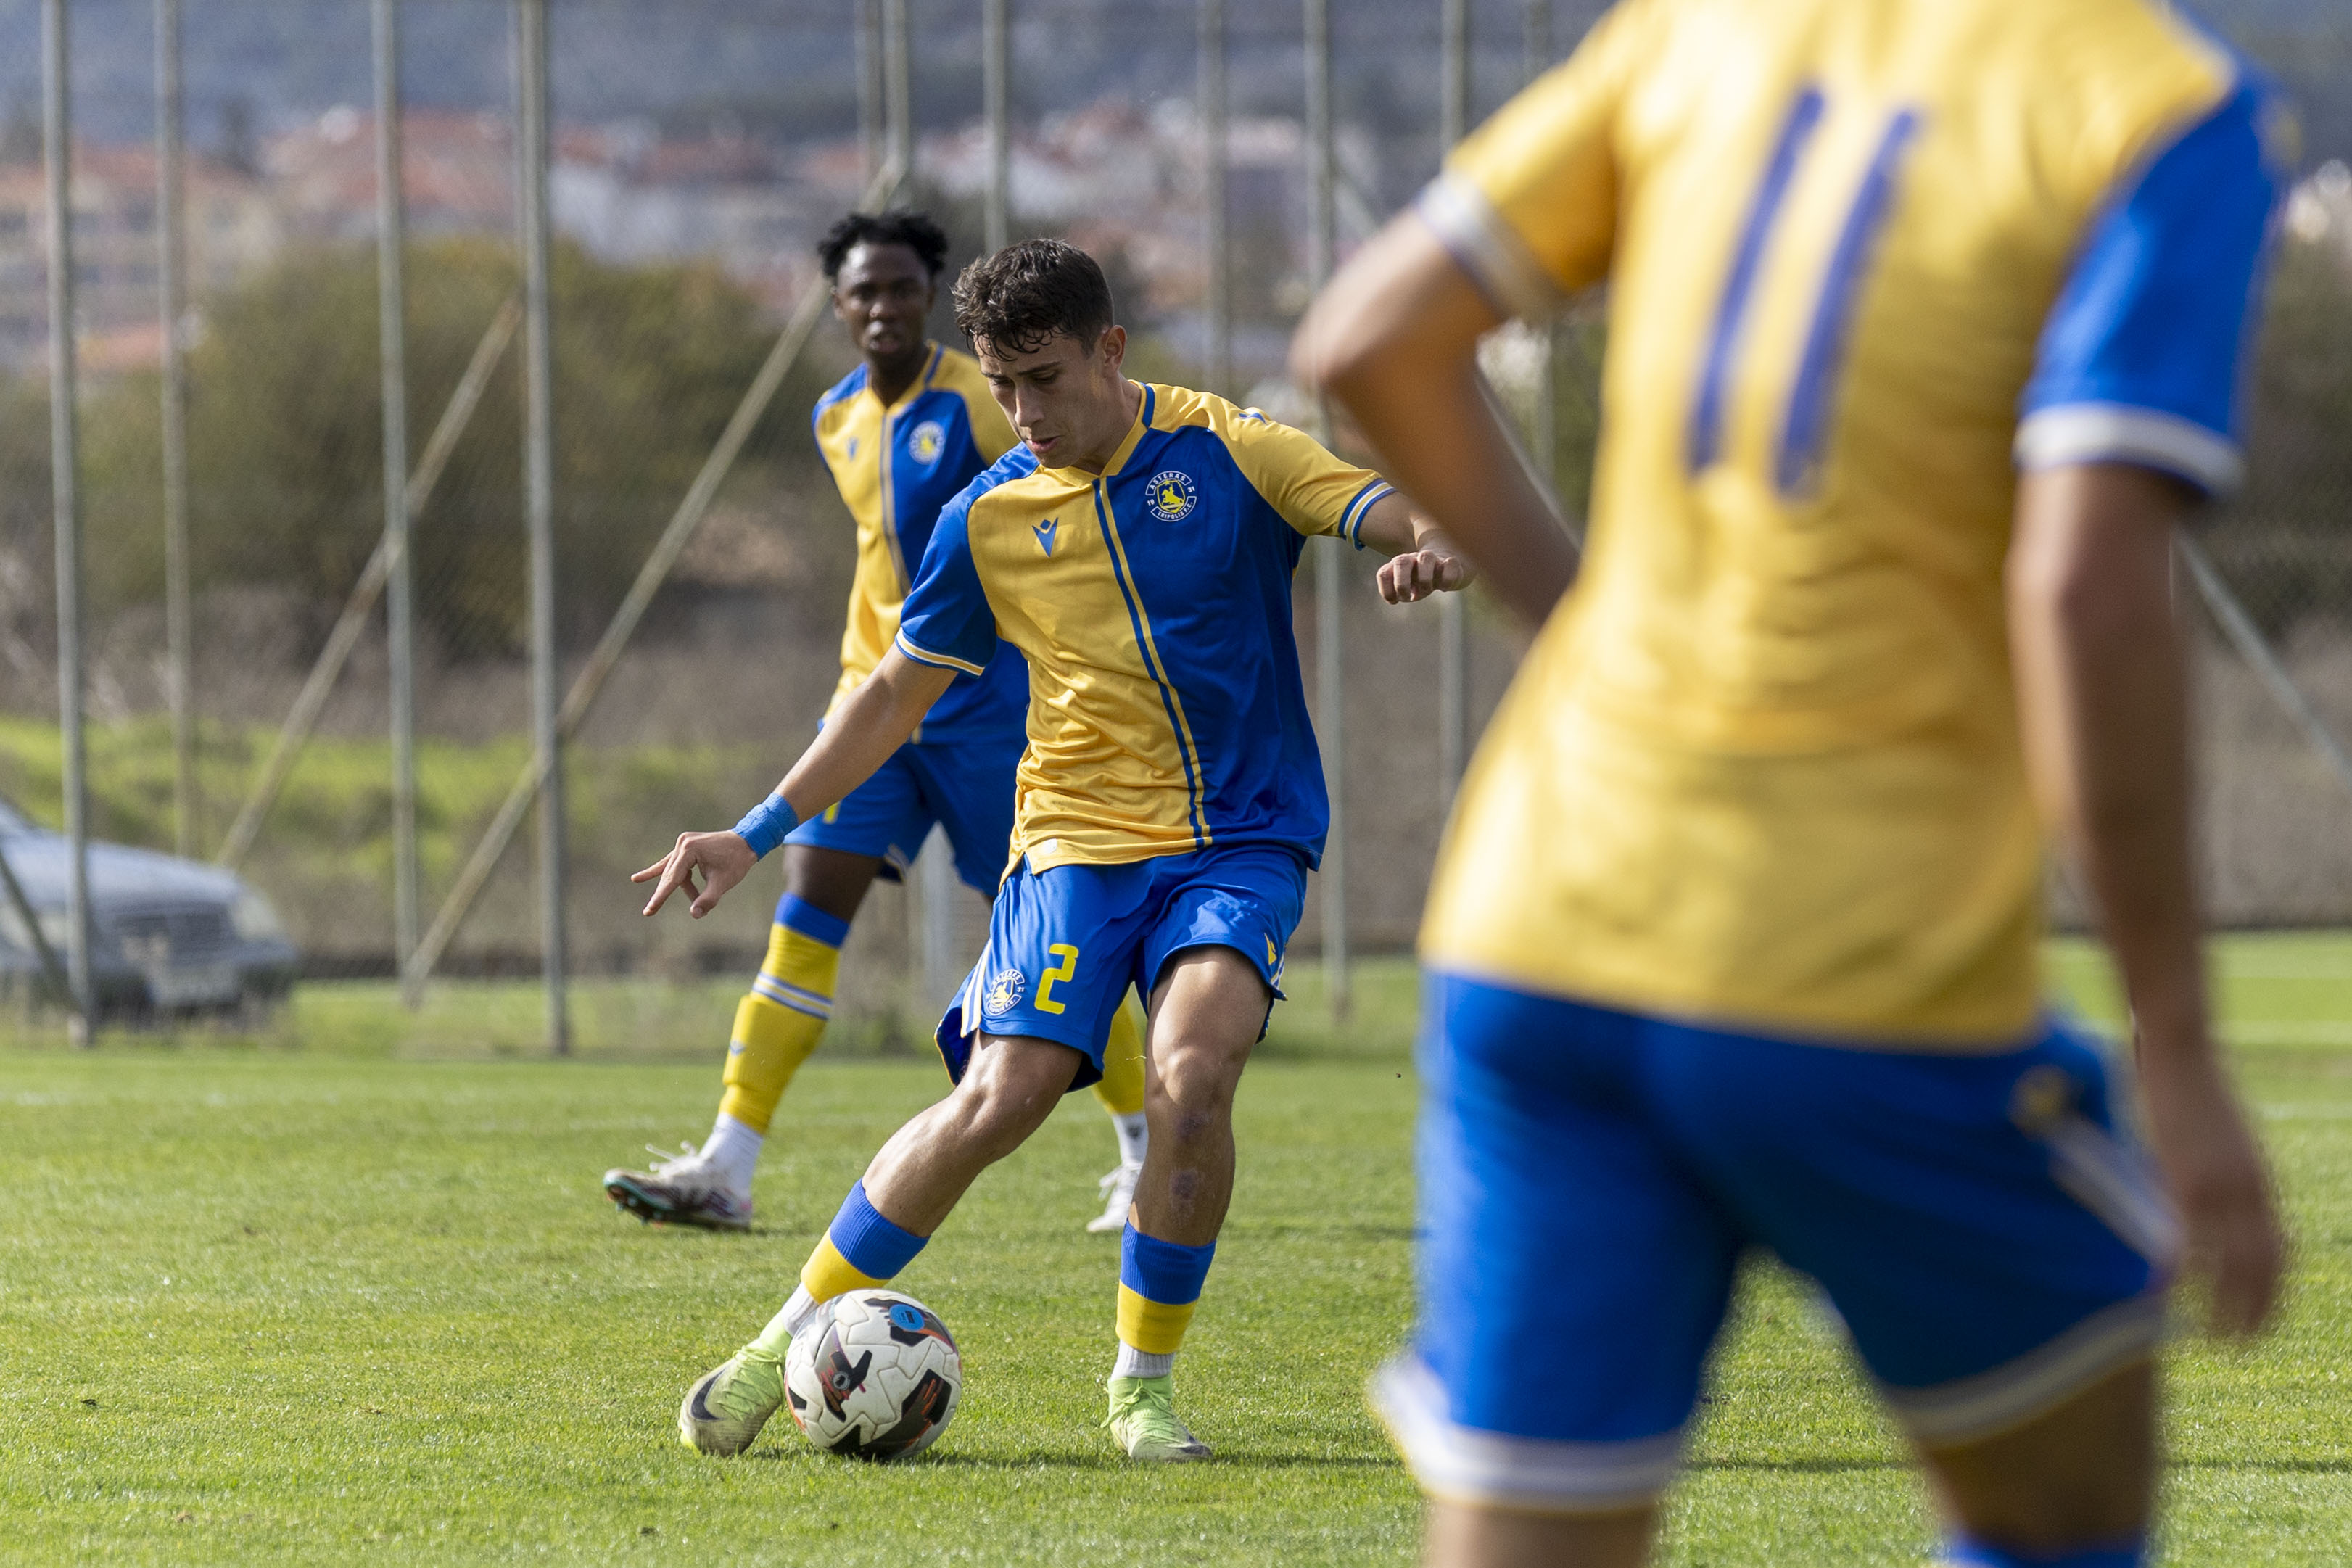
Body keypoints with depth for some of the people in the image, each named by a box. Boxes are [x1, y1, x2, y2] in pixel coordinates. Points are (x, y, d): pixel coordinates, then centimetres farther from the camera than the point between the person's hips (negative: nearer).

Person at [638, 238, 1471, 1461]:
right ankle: (793, 1340, 0)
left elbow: (1397, 515, -9)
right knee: (1001, 1095, -16)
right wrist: (755, 836, 10)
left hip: (1240, 837, -1)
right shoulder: (986, 520, 5)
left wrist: (1430, 551, -34)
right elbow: (898, 691, 14)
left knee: (1192, 1073, -26)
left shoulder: (1227, 454, -2)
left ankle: (1144, 1381, -7)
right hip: (1078, 834, 1)